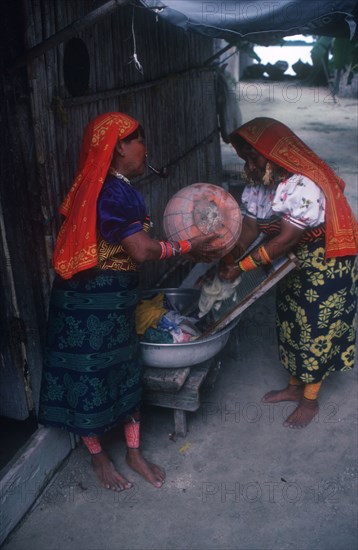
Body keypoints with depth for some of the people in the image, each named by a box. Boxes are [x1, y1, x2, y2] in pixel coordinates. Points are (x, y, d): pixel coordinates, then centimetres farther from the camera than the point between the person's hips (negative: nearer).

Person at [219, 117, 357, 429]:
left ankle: (310, 400, 21)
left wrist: (241, 266, -31)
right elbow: (249, 228, -9)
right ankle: (295, 386, 35)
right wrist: (227, 259, -23)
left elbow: (286, 239, -33)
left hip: (325, 266, -8)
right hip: (294, 264, 8)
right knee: (290, 324, 16)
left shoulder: (305, 185, -31)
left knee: (316, 329, 3)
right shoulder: (259, 182, -5)